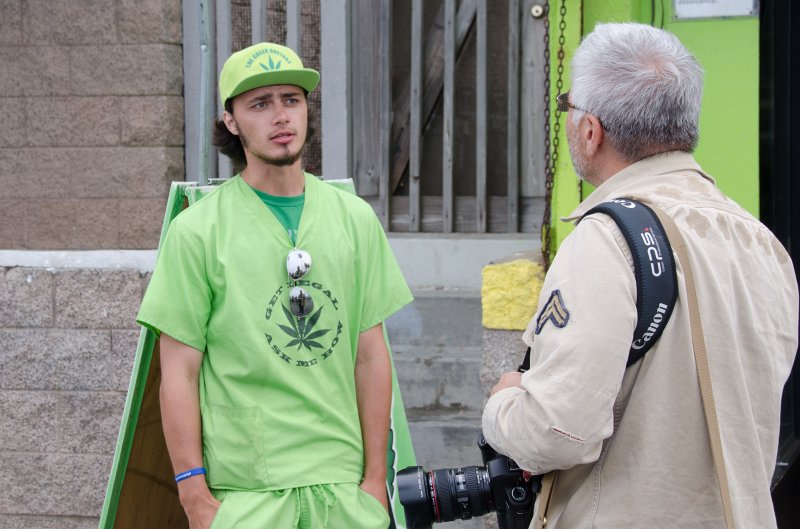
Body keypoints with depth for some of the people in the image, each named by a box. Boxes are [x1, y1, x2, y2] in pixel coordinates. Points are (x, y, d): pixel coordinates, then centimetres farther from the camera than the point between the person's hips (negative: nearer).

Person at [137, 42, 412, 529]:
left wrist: (376, 477, 5)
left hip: (342, 481, 3)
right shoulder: (196, 230, -3)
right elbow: (180, 371, -3)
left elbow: (371, 355, 8)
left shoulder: (355, 219, 8)